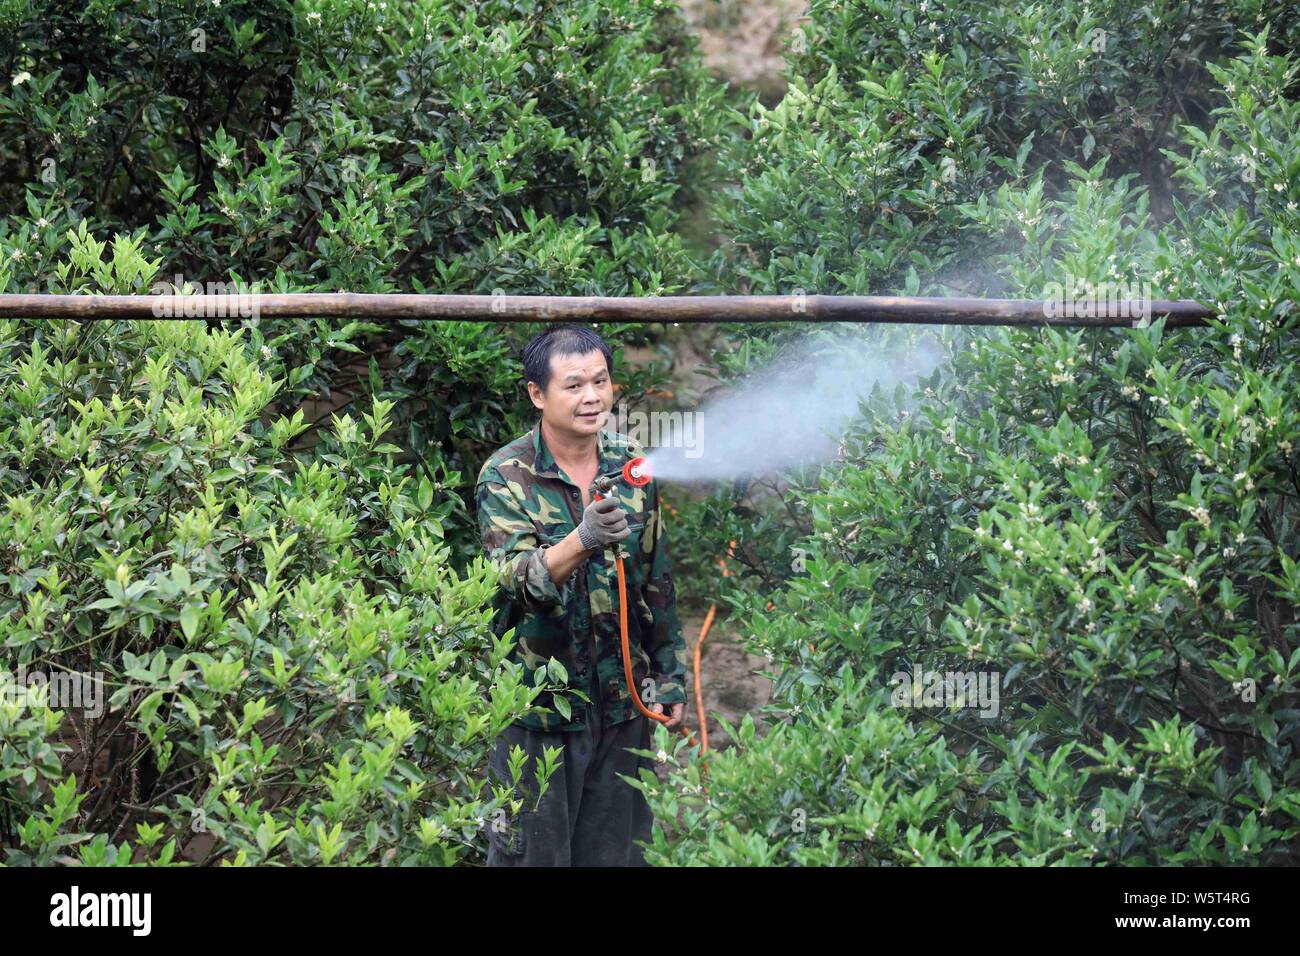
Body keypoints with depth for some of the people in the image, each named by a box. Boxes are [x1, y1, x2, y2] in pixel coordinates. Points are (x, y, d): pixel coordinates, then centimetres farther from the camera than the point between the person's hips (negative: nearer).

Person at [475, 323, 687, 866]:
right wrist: (584, 541, -41)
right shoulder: (506, 476, -10)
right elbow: (514, 580, -24)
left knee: (616, 848, 11)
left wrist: (669, 678, 12)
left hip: (622, 700, 4)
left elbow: (656, 582, 12)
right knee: (534, 850, 3)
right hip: (537, 701, -4)